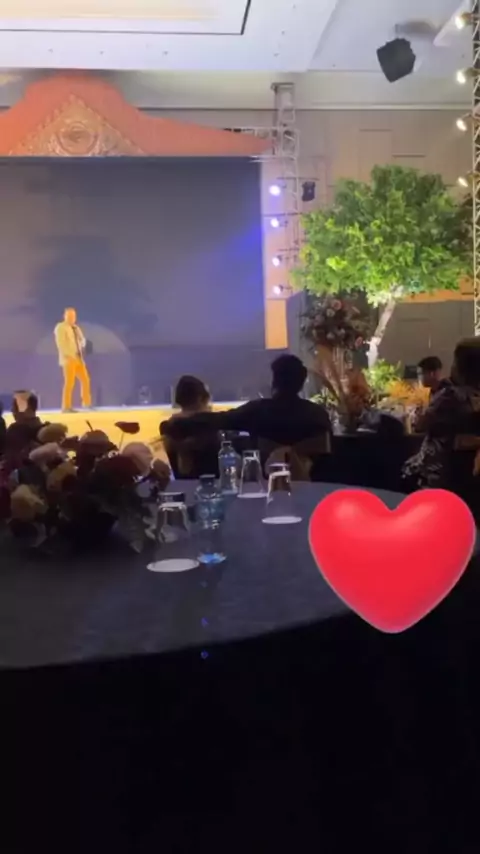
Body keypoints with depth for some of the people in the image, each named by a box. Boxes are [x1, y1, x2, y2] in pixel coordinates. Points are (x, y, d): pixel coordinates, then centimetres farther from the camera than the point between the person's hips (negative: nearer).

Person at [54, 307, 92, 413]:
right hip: (68, 359, -8)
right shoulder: (60, 327, -4)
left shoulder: (76, 328, 18)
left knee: (85, 380, 8)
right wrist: (69, 355, -21)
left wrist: (81, 343, -3)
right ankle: (66, 407, -8)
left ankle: (86, 403, 21)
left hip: (78, 358, 8)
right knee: (69, 382, -12)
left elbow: (83, 341, 20)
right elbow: (61, 344, -14)